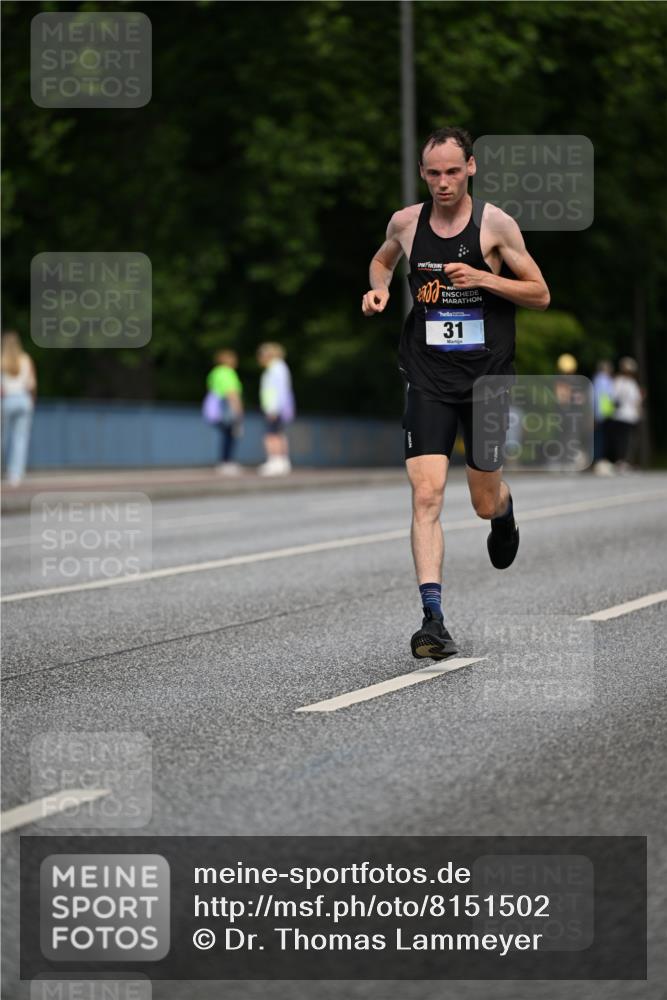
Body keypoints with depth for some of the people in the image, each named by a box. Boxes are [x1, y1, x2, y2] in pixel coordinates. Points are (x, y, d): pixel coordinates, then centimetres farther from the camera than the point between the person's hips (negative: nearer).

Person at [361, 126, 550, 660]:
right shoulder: (406, 222, 3)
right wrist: (379, 288, 3)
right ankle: (433, 618, -16)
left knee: (485, 501, 10)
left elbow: (540, 294, -2)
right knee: (427, 496, -14)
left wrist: (483, 278, -16)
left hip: (487, 377, -1)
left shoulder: (495, 223, -6)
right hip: (428, 380, 1)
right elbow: (382, 260, 26)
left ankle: (504, 511, 50)